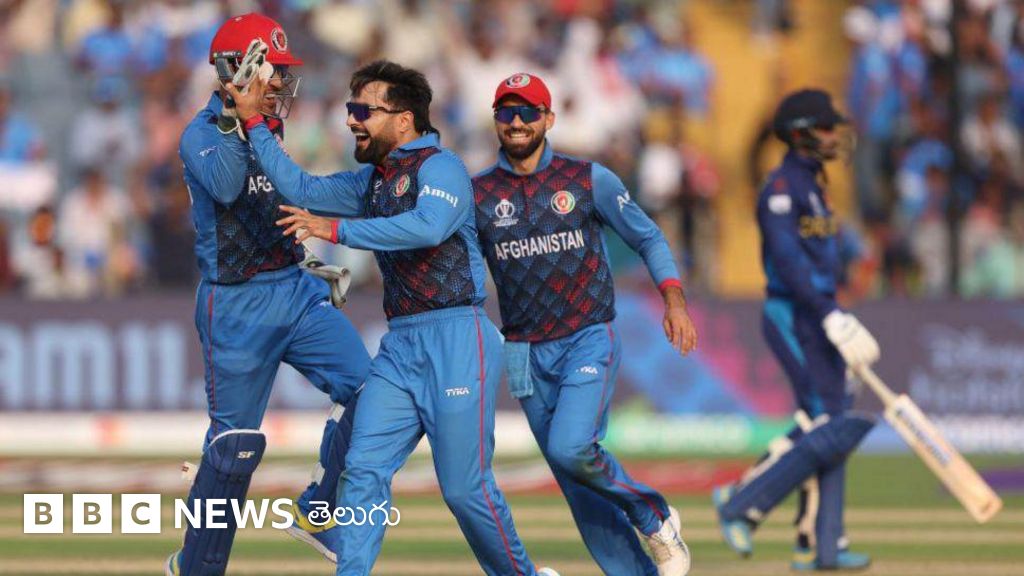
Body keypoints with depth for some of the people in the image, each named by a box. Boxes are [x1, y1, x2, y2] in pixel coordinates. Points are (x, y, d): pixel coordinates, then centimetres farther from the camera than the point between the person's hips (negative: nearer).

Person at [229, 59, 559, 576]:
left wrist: (336, 230, -24)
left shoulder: (439, 167, -8)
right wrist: (253, 121, 16)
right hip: (399, 346, 8)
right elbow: (303, 190, 20)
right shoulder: (373, 180, 19)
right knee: (363, 471, -4)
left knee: (465, 488, -6)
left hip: (455, 342, -8)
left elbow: (430, 226, -27)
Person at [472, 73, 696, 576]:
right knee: (578, 488, 3)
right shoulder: (477, 194, 4)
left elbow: (647, 237, 8)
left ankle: (653, 516, 1)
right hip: (527, 357, 3)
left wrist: (674, 299, -6)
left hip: (589, 341, -3)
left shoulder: (588, 179, 1)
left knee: (571, 449, -24)